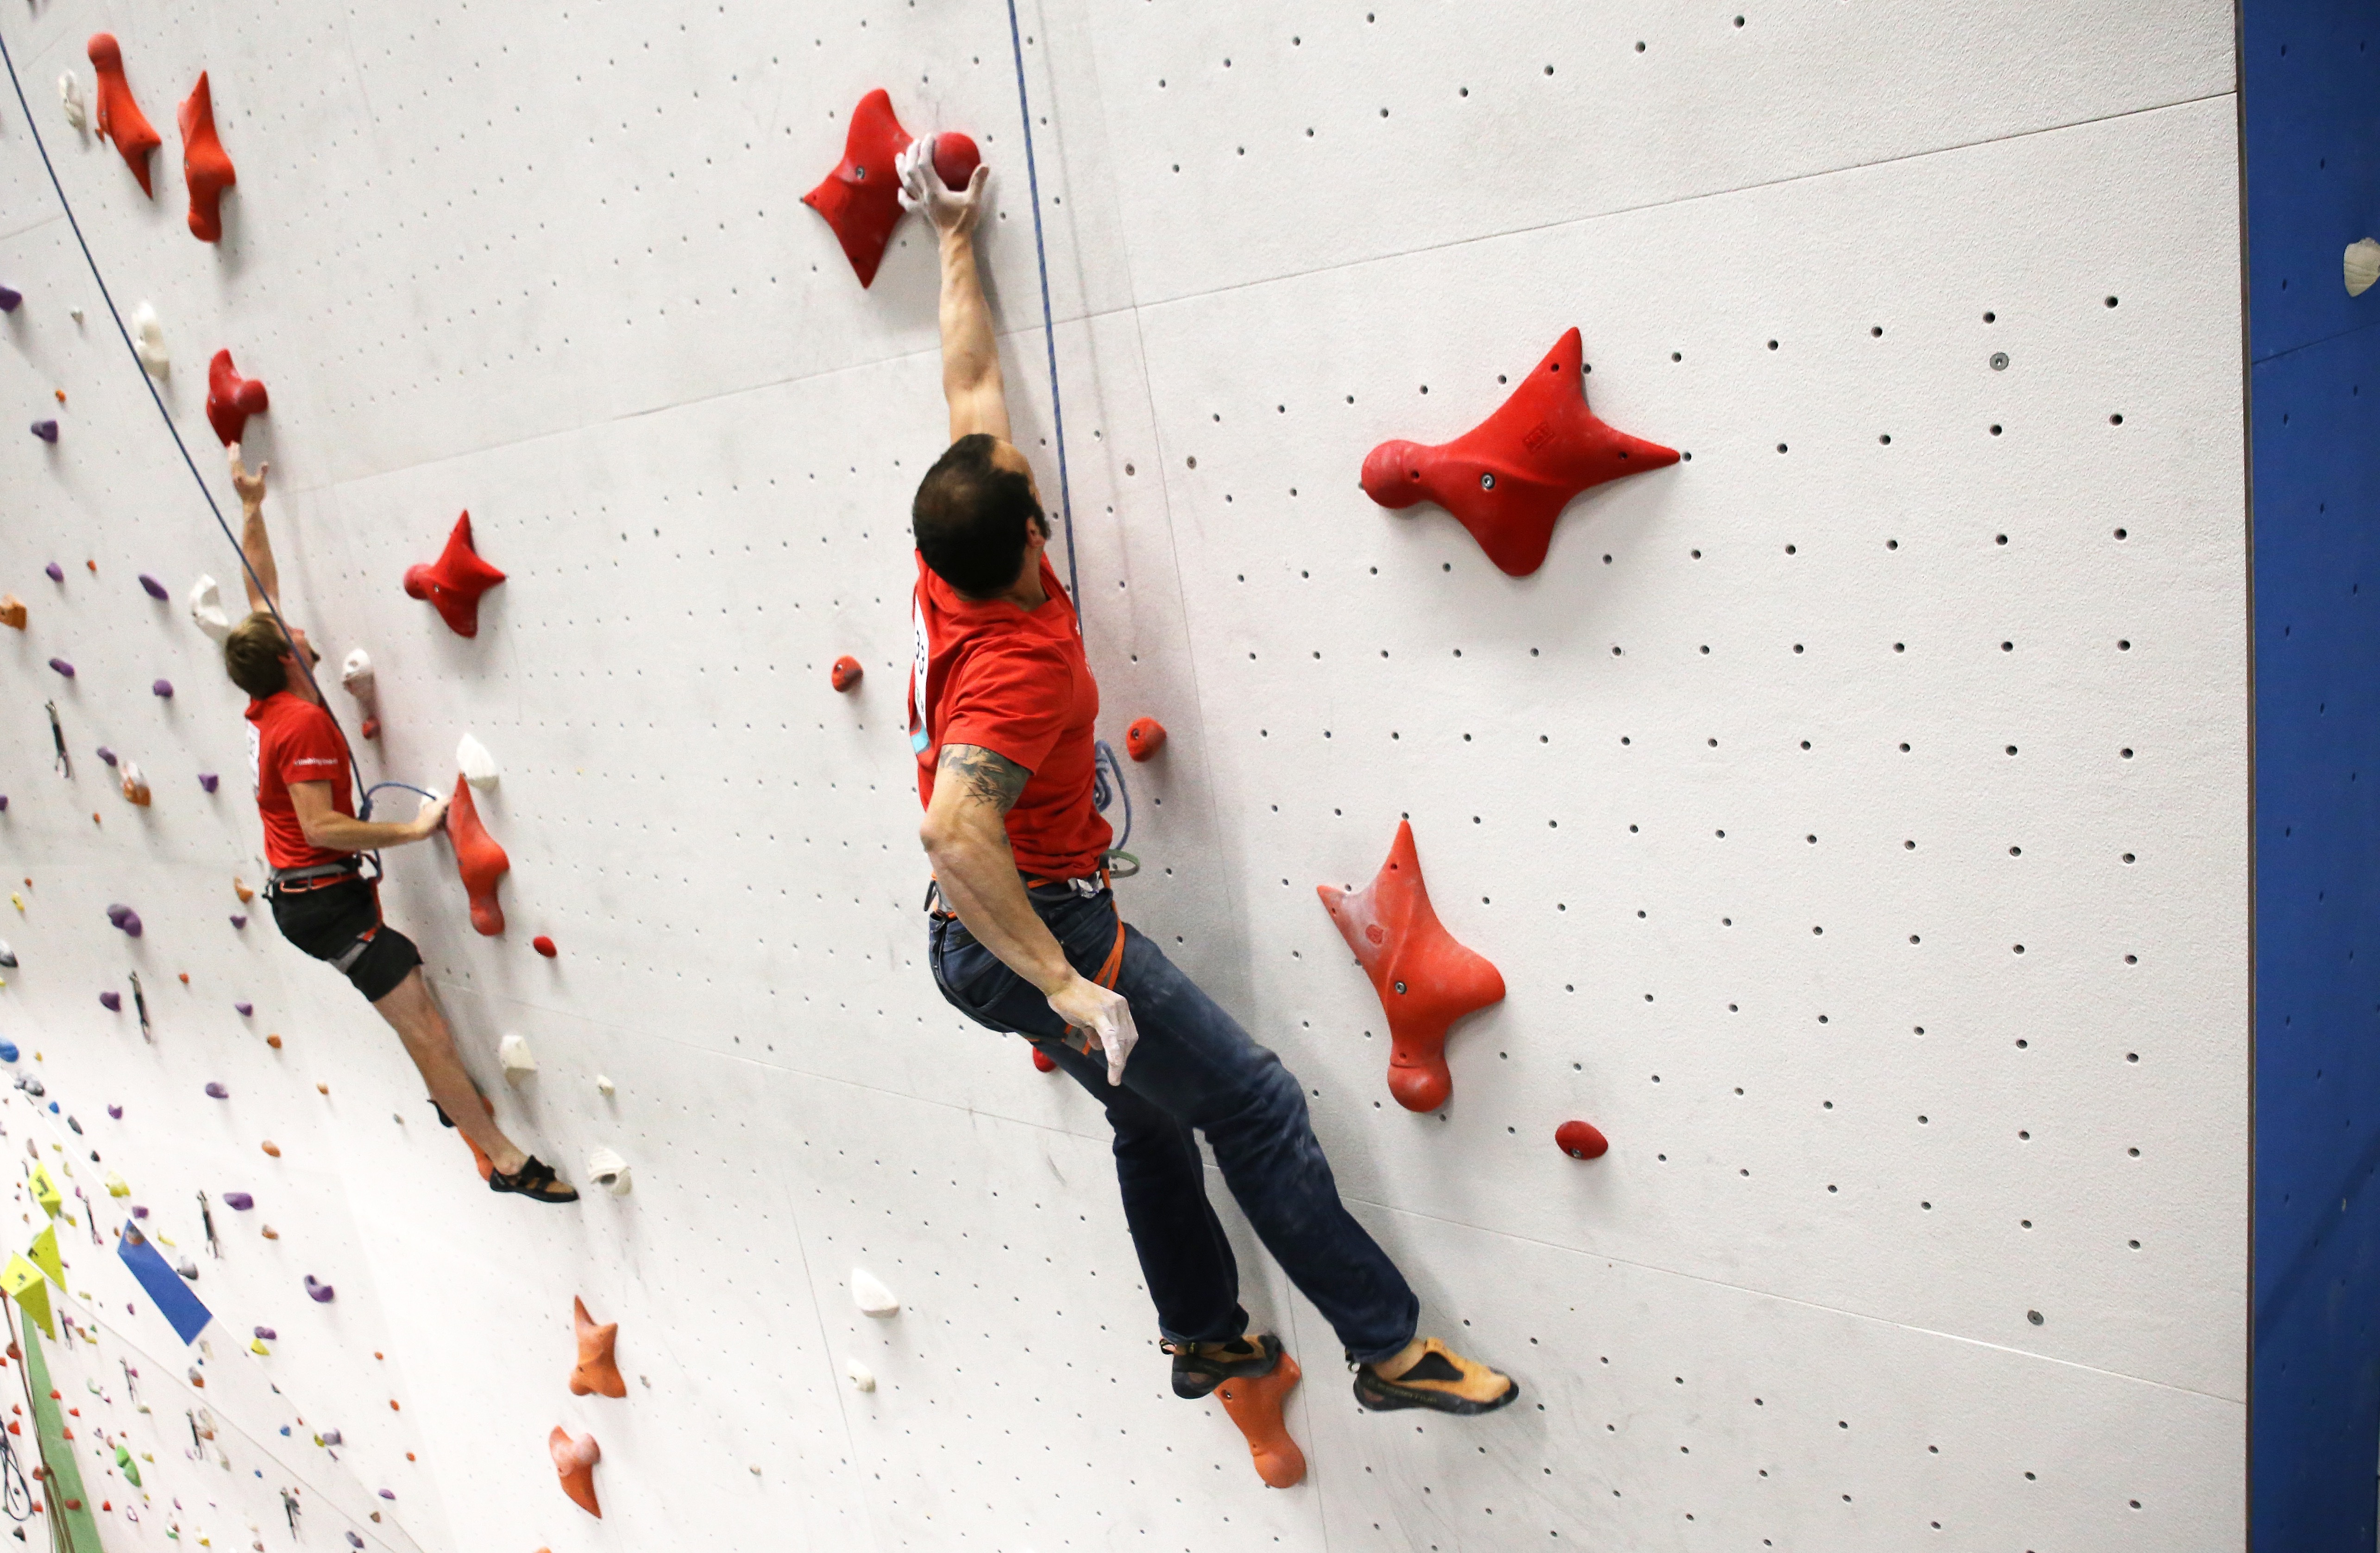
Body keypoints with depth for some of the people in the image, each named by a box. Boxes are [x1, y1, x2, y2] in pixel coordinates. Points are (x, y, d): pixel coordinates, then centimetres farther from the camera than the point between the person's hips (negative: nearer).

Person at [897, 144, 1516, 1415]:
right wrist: (1070, 986, -39)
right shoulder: (1023, 660, -28)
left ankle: (1203, 1336, 37)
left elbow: (970, 384, 10)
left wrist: (955, 239, 21)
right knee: (1257, 1107, -5)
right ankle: (1392, 1349, 3)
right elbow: (953, 825, -40)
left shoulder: (954, 559, -2)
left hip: (980, 929, 10)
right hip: (1030, 926, -10)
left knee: (1154, 1112, 23)